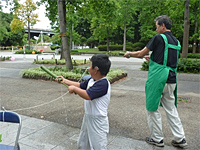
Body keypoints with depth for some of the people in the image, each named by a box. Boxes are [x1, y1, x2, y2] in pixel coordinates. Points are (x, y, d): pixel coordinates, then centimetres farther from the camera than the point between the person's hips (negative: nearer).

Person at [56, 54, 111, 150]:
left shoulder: (103, 84, -27)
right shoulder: (91, 80, 2)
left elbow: (87, 95, -34)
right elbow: (80, 85, 17)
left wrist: (74, 88, -19)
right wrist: (65, 81, 19)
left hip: (98, 122, -9)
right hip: (88, 118, 9)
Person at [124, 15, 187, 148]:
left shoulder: (159, 38, -9)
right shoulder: (176, 41, 14)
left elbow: (141, 54, -4)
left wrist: (130, 54, 14)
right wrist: (152, 58, 30)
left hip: (157, 79, -7)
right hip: (171, 80, 7)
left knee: (153, 108, 7)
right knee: (171, 108, 16)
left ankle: (157, 138, 17)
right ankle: (180, 138, 20)